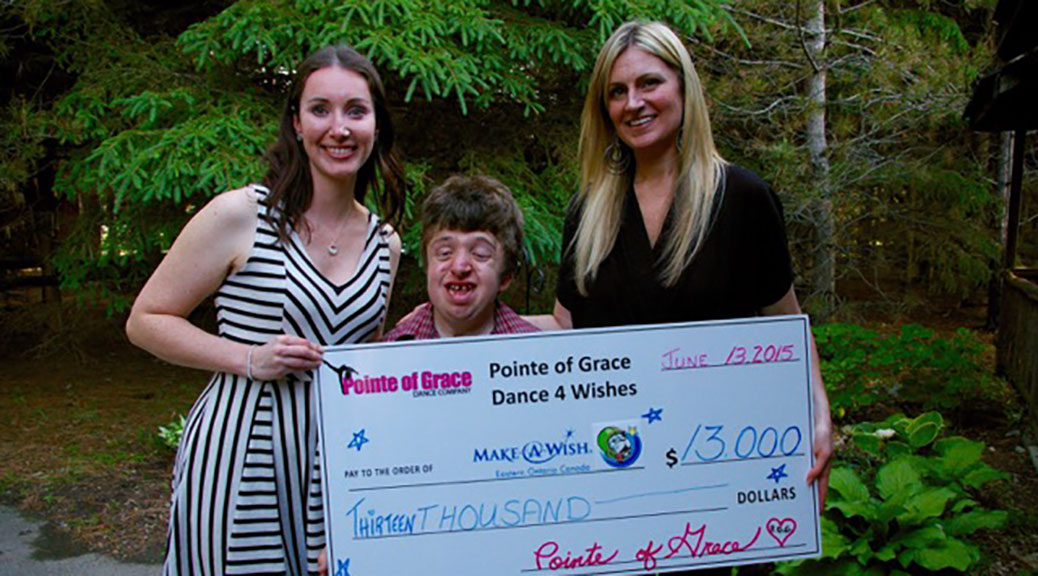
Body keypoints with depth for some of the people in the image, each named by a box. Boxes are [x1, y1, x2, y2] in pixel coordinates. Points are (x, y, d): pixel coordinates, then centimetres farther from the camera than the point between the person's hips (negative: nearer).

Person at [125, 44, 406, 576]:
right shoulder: (239, 215, -9)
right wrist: (250, 359, -15)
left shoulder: (385, 244, 6)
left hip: (337, 465, 4)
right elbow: (146, 322, -4)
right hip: (238, 455, -4)